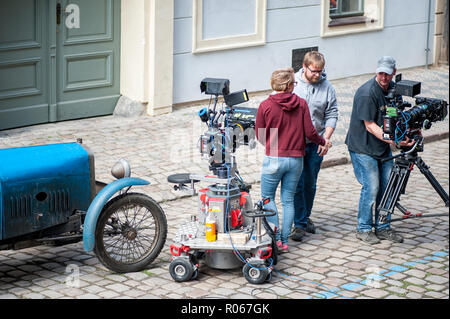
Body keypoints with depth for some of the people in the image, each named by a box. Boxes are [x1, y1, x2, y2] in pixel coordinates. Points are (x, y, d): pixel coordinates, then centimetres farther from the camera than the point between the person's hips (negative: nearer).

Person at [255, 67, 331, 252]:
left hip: (274, 159, -3)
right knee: (288, 200, 11)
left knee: (267, 197, 10)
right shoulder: (301, 104, -4)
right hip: (296, 159, 3)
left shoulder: (265, 106, -8)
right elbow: (310, 132, -3)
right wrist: (323, 142, 17)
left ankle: (276, 238, 0)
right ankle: (284, 241, 12)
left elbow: (259, 135, 2)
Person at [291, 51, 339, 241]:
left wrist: (326, 139, -7)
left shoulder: (327, 88, 1)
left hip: (316, 143, 2)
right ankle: (299, 223, 0)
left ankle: (305, 217, 29)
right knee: (297, 184, -4)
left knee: (310, 184, 13)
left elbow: (331, 116, 4)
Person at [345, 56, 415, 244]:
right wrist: (393, 140, -29)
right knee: (371, 187, -8)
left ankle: (383, 227, 18)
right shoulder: (367, 93, -21)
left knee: (387, 186, 7)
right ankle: (363, 229, 7)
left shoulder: (393, 88, 4)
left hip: (383, 146, 7)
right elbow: (370, 125, -21)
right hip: (363, 147, -7)